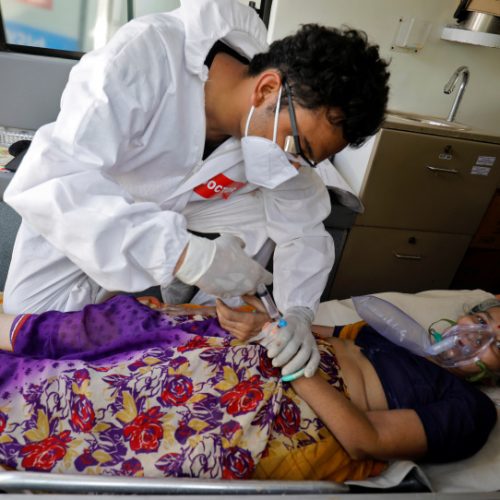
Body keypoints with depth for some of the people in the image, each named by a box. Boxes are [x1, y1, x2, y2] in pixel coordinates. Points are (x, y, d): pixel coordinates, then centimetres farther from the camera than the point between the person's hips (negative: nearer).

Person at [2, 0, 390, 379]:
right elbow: (48, 183, -44)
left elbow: (304, 229, -12)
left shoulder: (281, 127, -21)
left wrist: (297, 311, -28)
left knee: (261, 216, -15)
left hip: (174, 207, 4)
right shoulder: (147, 54, -37)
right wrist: (185, 253, -53)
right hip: (75, 206, -3)